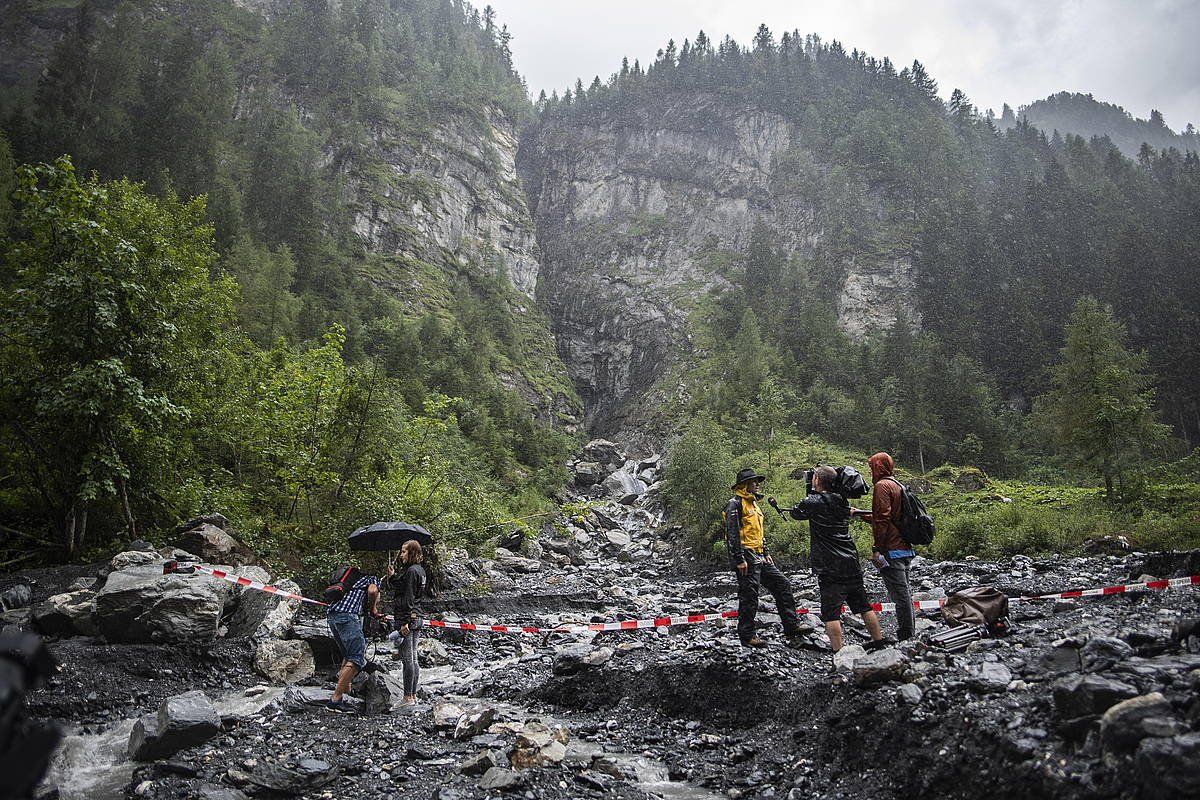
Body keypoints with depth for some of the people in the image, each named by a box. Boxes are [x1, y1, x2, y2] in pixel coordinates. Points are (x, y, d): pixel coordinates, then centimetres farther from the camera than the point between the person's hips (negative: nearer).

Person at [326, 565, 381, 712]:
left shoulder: (357, 580, 36)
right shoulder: (373, 578, 15)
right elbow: (372, 591, -7)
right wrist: (372, 608, 9)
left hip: (332, 616, 9)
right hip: (347, 616, -9)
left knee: (348, 656, 21)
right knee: (358, 658, -9)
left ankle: (343, 694, 17)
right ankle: (335, 699, -16)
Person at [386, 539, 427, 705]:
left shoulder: (411, 571, -15)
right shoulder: (419, 570, 14)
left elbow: (409, 598, -19)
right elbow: (400, 589, 16)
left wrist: (405, 622, -20)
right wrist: (393, 577, 5)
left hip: (407, 617, -10)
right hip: (416, 618, 10)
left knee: (407, 659, -4)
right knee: (413, 658, 14)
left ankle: (408, 697, 0)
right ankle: (413, 695, 20)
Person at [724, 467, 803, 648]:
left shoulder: (753, 503, 21)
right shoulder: (735, 504, -10)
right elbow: (732, 533, -17)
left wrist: (766, 553, 20)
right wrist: (739, 560, -21)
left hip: (759, 558, 10)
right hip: (746, 558, -10)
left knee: (782, 585, 6)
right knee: (749, 597, -5)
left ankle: (791, 627, 9)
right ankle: (747, 636, 4)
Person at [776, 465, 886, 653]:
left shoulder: (813, 502, -10)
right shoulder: (842, 501, 8)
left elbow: (795, 512, 9)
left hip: (830, 569, -6)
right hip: (851, 564, 7)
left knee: (831, 612, -5)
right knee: (863, 606, 16)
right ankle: (879, 642, 23)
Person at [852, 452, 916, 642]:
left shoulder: (882, 486, -10)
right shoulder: (897, 485, 18)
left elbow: (883, 520, -18)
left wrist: (877, 548, -17)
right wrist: (862, 515, 32)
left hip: (891, 550, -10)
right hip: (905, 549, 10)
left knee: (900, 596, -7)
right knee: (905, 593, 15)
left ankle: (905, 638, -4)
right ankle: (910, 636, 21)